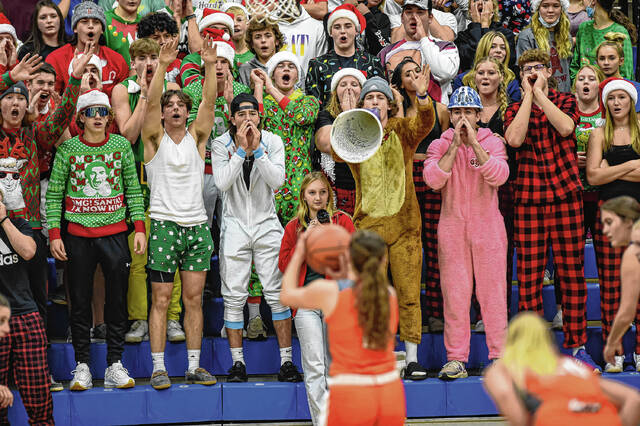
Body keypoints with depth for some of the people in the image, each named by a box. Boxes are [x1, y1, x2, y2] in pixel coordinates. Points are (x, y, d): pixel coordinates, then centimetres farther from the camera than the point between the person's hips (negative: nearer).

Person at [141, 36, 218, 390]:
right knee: (161, 300, -2)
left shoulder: (197, 137, 10)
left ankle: (194, 366, 10)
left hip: (197, 225, 3)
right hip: (164, 224, -3)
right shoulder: (155, 138, 3)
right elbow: (151, 101, -12)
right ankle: (158, 368, 1)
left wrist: (210, 66, -16)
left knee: (194, 298, 5)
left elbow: (209, 102, -3)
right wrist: (162, 66, -24)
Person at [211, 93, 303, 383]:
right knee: (234, 297, -1)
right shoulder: (221, 144, -2)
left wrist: (257, 149, -18)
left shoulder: (272, 142, 0)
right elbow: (222, 182, -15)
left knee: (277, 293, -3)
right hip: (234, 225, 0)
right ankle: (237, 363, 8)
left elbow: (277, 180, -12)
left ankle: (286, 362, 2)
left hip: (267, 224, 0)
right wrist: (242, 149, -19)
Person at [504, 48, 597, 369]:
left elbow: (565, 127, -13)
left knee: (572, 272, 0)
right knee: (529, 276, -2)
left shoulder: (565, 101, 10)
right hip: (528, 198, 0)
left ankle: (576, 345, 8)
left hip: (566, 194, 0)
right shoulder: (514, 109, 11)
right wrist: (528, 95, -6)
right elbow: (514, 139, -12)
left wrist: (539, 92, -8)